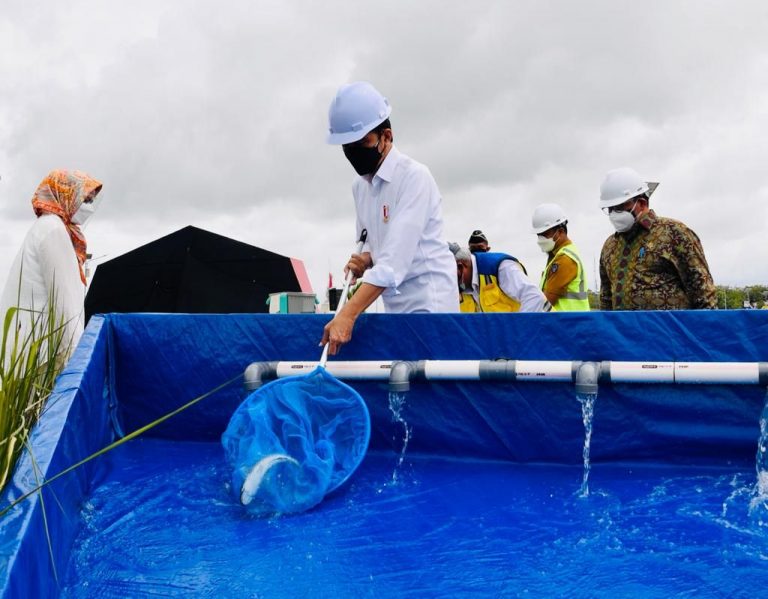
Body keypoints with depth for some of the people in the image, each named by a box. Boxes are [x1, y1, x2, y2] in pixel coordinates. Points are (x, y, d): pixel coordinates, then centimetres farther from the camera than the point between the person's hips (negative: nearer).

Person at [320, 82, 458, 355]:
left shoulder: (414, 176, -14)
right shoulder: (359, 186, 10)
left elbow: (396, 257, -24)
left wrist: (348, 314, -30)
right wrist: (364, 260, -4)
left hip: (428, 304, -7)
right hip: (394, 307, 7)